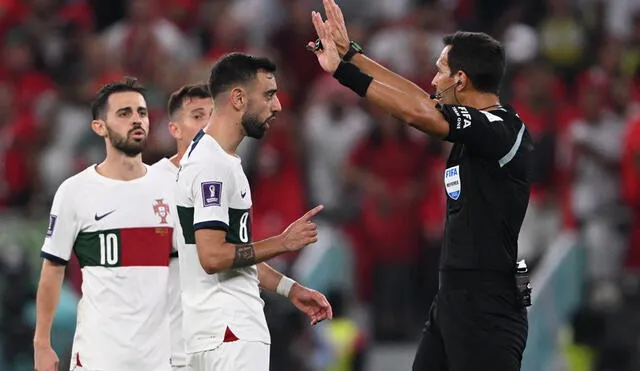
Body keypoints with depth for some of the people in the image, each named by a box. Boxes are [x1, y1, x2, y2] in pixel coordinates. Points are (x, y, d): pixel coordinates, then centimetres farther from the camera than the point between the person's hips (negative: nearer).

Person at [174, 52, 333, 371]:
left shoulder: (222, 160, 17)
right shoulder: (213, 165, -16)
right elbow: (213, 256, -23)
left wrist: (290, 289, 19)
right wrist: (283, 243, -15)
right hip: (230, 333, -11)